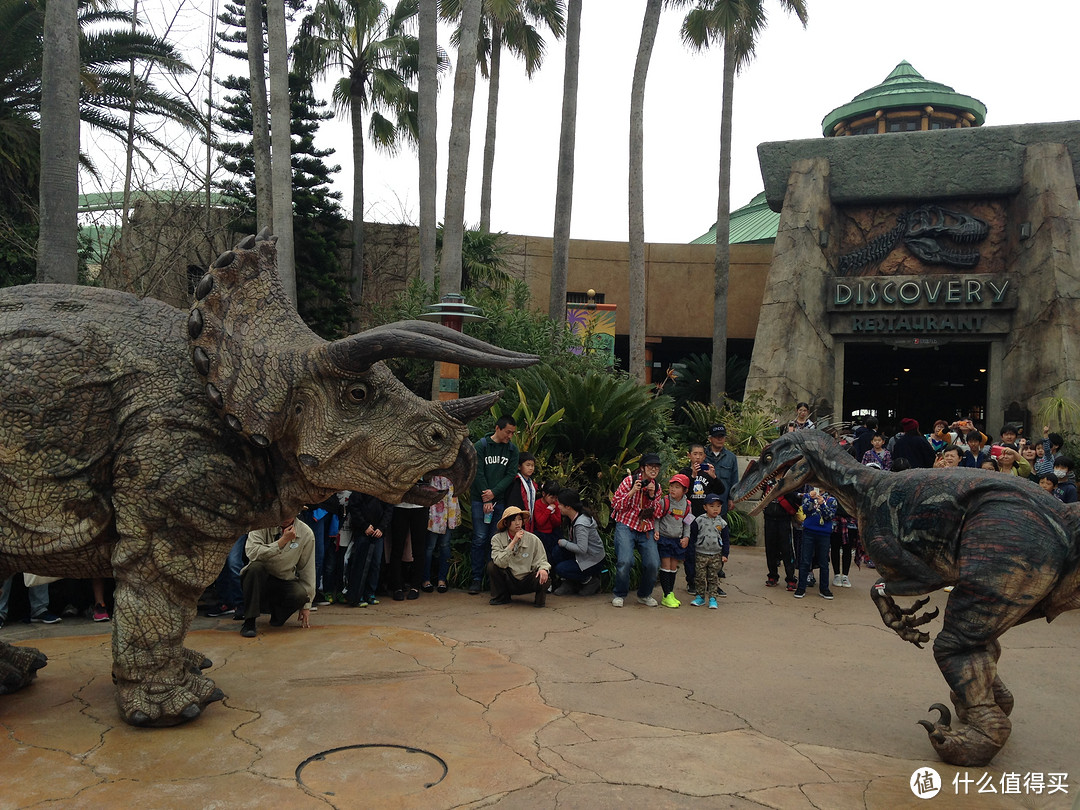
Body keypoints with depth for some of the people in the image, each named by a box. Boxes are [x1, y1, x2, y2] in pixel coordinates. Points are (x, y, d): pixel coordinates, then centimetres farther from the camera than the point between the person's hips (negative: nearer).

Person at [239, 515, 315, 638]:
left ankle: (277, 613, 5)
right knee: (255, 567, -33)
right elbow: (251, 552, -28)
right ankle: (249, 622, -24)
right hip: (259, 581, -1)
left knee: (300, 594, -30)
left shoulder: (306, 533, -5)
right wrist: (283, 540, -27)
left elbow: (307, 570, -1)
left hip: (285, 582, 1)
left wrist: (306, 605, -1)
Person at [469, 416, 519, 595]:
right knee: (480, 539, -4)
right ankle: (477, 579, 2)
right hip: (480, 500, -2)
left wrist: (494, 492, -10)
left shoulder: (512, 449, 8)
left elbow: (511, 474, 2)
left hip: (500, 500, 2)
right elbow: (478, 473, -5)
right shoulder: (481, 445, -1)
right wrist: (486, 500, -10)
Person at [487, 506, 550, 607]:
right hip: (508, 582, 1)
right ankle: (502, 597, 0)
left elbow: (541, 560, -4)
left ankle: (539, 598, 4)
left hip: (527, 581, -1)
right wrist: (513, 542, -27)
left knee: (543, 578, -32)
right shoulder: (497, 539, -8)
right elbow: (499, 563, -22)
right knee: (491, 566, -22)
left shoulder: (533, 539, -7)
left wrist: (543, 569, -29)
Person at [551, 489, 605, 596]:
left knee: (560, 569, -12)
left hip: (594, 561, -9)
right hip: (586, 556, 9)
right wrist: (563, 541, -3)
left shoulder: (581, 524, -27)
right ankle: (570, 583, 7)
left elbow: (582, 549, -30)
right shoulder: (575, 518, 2)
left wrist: (564, 543, -18)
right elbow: (574, 540, 12)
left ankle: (590, 580, 3)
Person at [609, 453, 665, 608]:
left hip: (646, 529, 4)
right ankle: (619, 594, 4)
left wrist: (652, 496, -8)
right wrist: (632, 492, -17)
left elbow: (657, 514, 6)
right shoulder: (629, 480, -3)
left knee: (653, 564, -11)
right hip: (626, 526, -4)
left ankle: (644, 594, 16)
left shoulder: (657, 487, 11)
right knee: (625, 561, -22)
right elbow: (615, 505, -6)